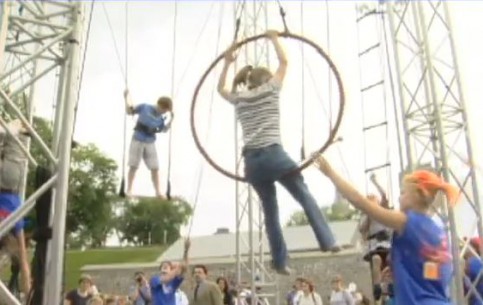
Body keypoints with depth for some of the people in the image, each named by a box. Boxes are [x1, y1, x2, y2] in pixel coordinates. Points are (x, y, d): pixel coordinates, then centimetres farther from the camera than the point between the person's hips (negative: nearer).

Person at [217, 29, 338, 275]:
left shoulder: (239, 99, 17)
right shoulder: (270, 89, 7)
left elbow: (220, 88, 37)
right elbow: (284, 62, 18)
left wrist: (227, 62, 35)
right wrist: (274, 39, 28)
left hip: (251, 161, 4)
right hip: (273, 155, -4)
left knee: (270, 211, 11)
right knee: (305, 197, 7)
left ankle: (279, 261, 14)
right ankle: (327, 242, -1)